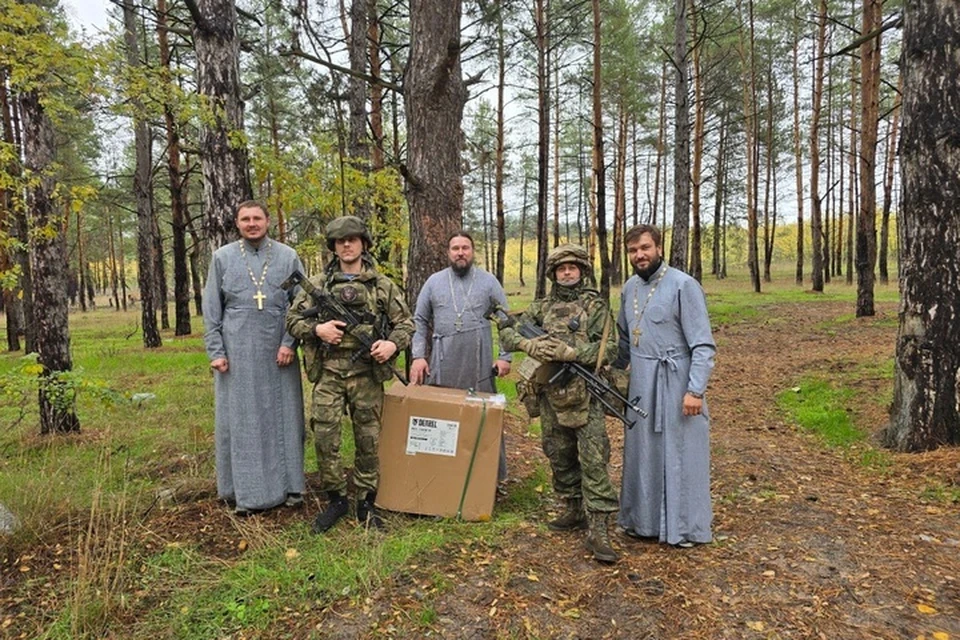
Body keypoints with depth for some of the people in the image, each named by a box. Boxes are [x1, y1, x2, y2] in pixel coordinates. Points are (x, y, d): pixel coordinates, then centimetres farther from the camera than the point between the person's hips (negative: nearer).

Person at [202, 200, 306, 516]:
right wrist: (215, 351, -1)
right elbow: (211, 309, 5)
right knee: (241, 421, 5)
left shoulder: (288, 256, 5)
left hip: (278, 351, 0)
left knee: (283, 416, 6)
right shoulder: (222, 257, 6)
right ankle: (246, 491, 14)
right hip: (237, 351, 0)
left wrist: (289, 343, -8)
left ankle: (289, 484, 17)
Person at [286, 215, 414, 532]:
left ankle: (366, 502, 21)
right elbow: (292, 319, 8)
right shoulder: (318, 284, 7)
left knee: (369, 440, 6)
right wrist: (317, 329, -11)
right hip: (328, 372, 0)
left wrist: (392, 343, -12)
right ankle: (335, 499, 18)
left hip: (367, 374, 0)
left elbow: (405, 322, 7)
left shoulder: (383, 285, 6)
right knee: (324, 438, -1)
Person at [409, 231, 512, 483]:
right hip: (442, 368, 1)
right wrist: (418, 356, 0)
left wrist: (505, 356, -1)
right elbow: (419, 321, 9)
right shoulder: (434, 281, 7)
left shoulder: (488, 281, 4)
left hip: (479, 368, -1)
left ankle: (492, 474, 17)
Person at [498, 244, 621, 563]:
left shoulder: (596, 305, 1)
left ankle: (598, 530, -5)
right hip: (550, 394, 5)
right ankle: (574, 510, 31)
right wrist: (530, 345, -12)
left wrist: (570, 353, -20)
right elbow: (508, 333, 9)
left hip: (584, 394, -4)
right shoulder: (541, 306, 12)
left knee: (593, 459, -7)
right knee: (559, 457, 14)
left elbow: (608, 346, -8)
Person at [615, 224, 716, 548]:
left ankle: (685, 527, 18)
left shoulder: (683, 285, -11)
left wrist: (695, 390, -19)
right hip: (641, 385, 7)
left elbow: (703, 345, -14)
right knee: (642, 454, 14)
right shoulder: (629, 288, 9)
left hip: (675, 384, -6)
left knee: (679, 455, 3)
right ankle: (644, 520, 29)